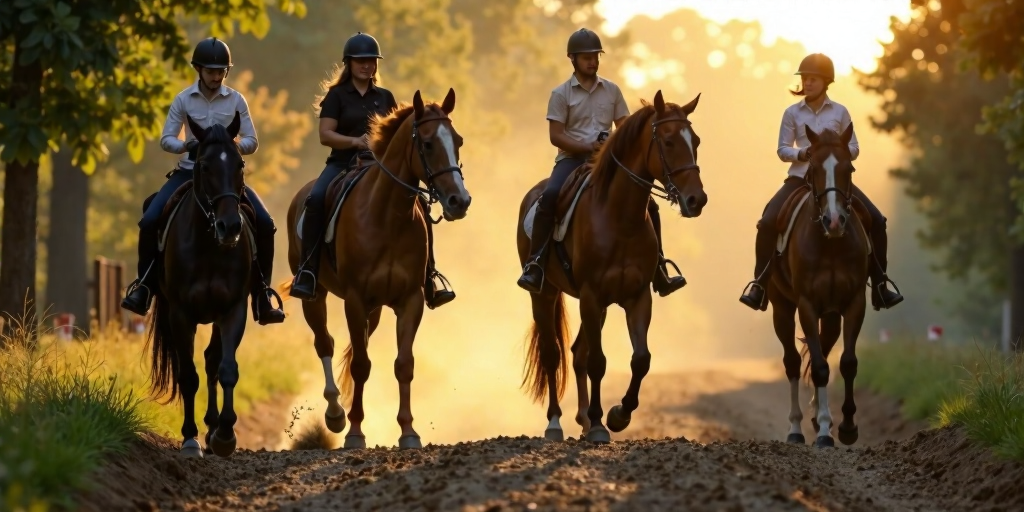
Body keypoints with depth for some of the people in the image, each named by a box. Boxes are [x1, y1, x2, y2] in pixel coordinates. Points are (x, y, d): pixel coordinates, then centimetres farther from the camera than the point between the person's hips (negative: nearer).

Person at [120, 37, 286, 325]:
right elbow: (166, 139, -1)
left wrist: (234, 146, -22)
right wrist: (185, 146, -23)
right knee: (150, 222, -20)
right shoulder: (183, 100, 0)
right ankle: (143, 289, -5)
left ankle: (262, 298, -8)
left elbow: (252, 142, 0)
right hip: (189, 171, 0)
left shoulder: (236, 101, 1)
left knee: (264, 224, -17)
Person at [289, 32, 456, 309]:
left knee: (420, 204, -15)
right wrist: (356, 141, -21)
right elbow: (325, 135, -5)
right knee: (316, 199, -34)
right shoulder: (336, 96, 5)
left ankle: (428, 280, -10)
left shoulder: (385, 97, 15)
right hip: (342, 163, -3)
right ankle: (307, 271, -30)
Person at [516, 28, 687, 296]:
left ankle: (659, 273, 1)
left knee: (648, 204, -7)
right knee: (550, 196, -34)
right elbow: (556, 136, -6)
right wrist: (588, 147, -21)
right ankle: (535, 265, -31)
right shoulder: (561, 94, 1)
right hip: (572, 158, -4)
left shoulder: (612, 91, 12)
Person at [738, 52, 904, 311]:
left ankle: (879, 286, -2)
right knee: (768, 222, -21)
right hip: (800, 177, 0)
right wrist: (802, 153, -18)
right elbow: (783, 150, 3)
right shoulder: (792, 113, 4)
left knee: (876, 220, -13)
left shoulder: (840, 112, 5)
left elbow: (854, 148, 5)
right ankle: (759, 283, -9)